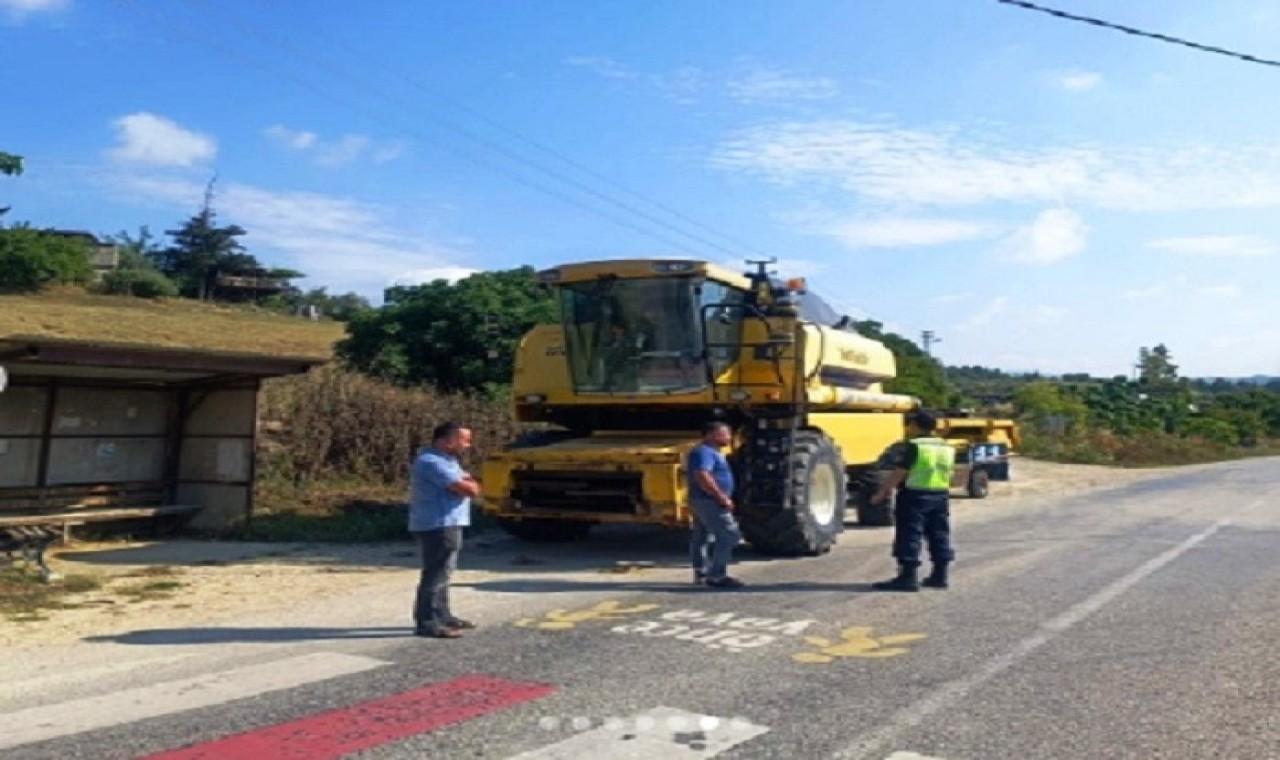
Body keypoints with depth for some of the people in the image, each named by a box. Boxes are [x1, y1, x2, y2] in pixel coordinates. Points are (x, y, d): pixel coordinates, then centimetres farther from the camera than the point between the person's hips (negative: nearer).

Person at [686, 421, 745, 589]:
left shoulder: (709, 452, 17)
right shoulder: (704, 452, -17)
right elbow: (702, 477, -29)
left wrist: (722, 497, 20)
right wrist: (722, 497, -25)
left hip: (706, 501, 11)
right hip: (709, 501, -11)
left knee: (703, 537, 14)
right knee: (729, 536, -11)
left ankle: (701, 573, 20)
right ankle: (717, 576, -10)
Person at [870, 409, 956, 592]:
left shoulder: (913, 446, -12)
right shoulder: (947, 448, 12)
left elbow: (898, 474, -16)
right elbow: (948, 474, 16)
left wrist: (881, 493, -12)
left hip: (915, 495, -8)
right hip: (940, 496, 8)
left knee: (909, 537, -5)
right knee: (939, 535, 14)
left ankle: (908, 577, -7)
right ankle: (940, 575, 20)